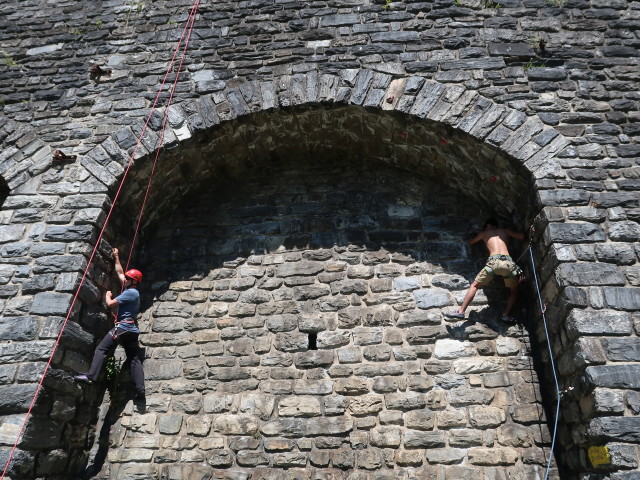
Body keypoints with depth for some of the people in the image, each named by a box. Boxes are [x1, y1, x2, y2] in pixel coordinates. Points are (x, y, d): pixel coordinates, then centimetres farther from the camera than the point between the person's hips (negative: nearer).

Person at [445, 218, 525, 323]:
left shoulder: (484, 233, 26)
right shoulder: (505, 231, 28)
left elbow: (470, 242, 40)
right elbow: (522, 237, 27)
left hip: (493, 261, -1)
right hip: (508, 262, 1)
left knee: (474, 285, 10)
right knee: (514, 292, 21)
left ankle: (461, 311, 0)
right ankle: (506, 314, 3)